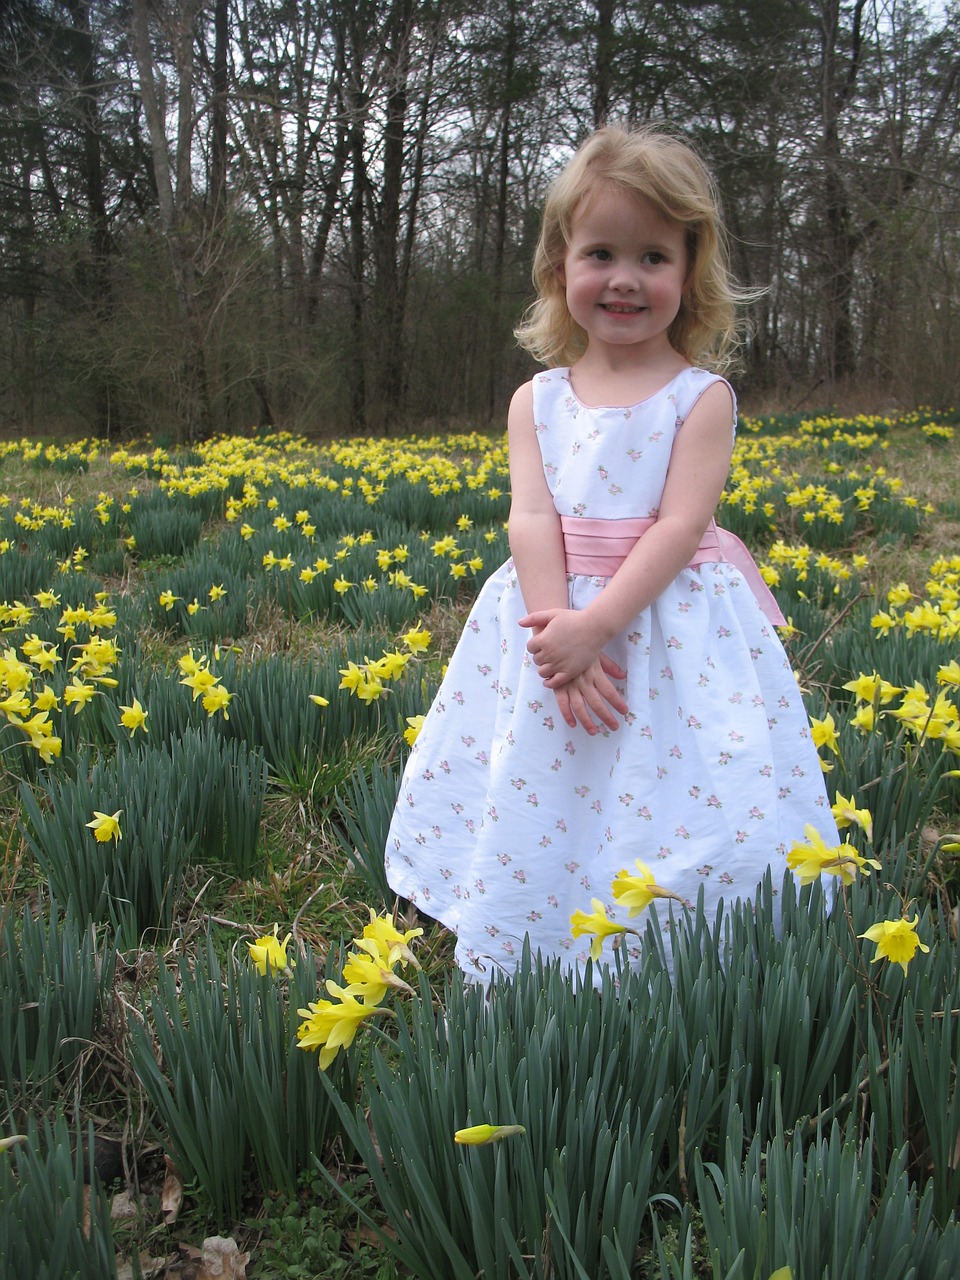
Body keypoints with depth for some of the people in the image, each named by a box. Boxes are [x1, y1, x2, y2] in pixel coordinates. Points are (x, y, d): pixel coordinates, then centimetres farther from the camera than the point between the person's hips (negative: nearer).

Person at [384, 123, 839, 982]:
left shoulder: (701, 396, -2)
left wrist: (594, 626, -21)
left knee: (668, 835, -2)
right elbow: (531, 520, -5)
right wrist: (558, 628, -20)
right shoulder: (538, 400, 7)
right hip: (554, 617, 3)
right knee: (535, 814, 7)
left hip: (672, 630, -3)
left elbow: (681, 526, -12)